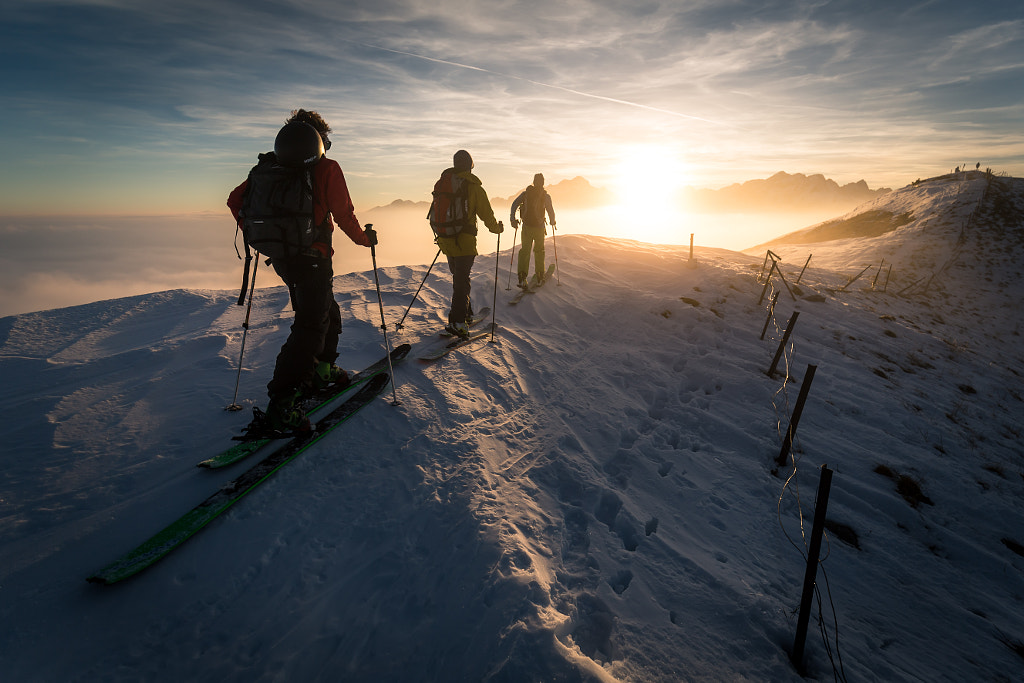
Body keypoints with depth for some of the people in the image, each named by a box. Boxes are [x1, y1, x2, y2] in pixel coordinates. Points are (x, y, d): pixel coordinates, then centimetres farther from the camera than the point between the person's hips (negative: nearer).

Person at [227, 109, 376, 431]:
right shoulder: (327, 169, -6)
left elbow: (235, 199, 13)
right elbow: (343, 214, -6)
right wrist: (365, 238, 10)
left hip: (281, 257, 7)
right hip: (312, 258, -7)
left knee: (327, 312, 22)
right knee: (311, 324, -8)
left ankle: (321, 369, 35)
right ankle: (281, 401, -13)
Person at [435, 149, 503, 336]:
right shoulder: (474, 187, -8)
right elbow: (486, 214, -5)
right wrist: (497, 228, 13)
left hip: (447, 240, 6)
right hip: (465, 242, -6)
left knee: (459, 277, 20)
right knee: (461, 281, -5)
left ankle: (465, 312, 32)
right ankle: (457, 321, -11)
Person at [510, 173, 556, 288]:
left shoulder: (525, 193, 4)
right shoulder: (545, 196, -4)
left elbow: (514, 204, -2)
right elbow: (550, 211, 0)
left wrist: (512, 219, -1)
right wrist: (552, 222, 18)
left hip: (526, 226, 2)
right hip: (539, 226, -2)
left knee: (525, 250, 7)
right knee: (539, 250, 14)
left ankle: (522, 277, -9)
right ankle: (539, 277, 18)